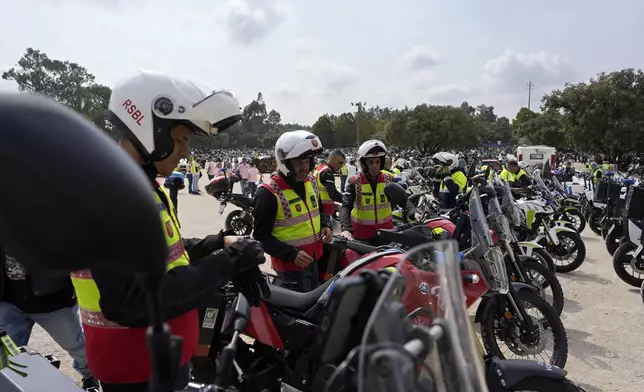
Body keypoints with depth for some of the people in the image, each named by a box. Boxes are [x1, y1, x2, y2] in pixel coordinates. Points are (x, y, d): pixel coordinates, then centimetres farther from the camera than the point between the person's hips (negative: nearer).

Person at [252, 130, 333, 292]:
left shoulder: (311, 182, 3)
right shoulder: (269, 193, -20)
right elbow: (262, 236, -17)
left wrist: (325, 225, 0)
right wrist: (291, 254, -26)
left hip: (313, 259, 8)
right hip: (290, 264, -8)